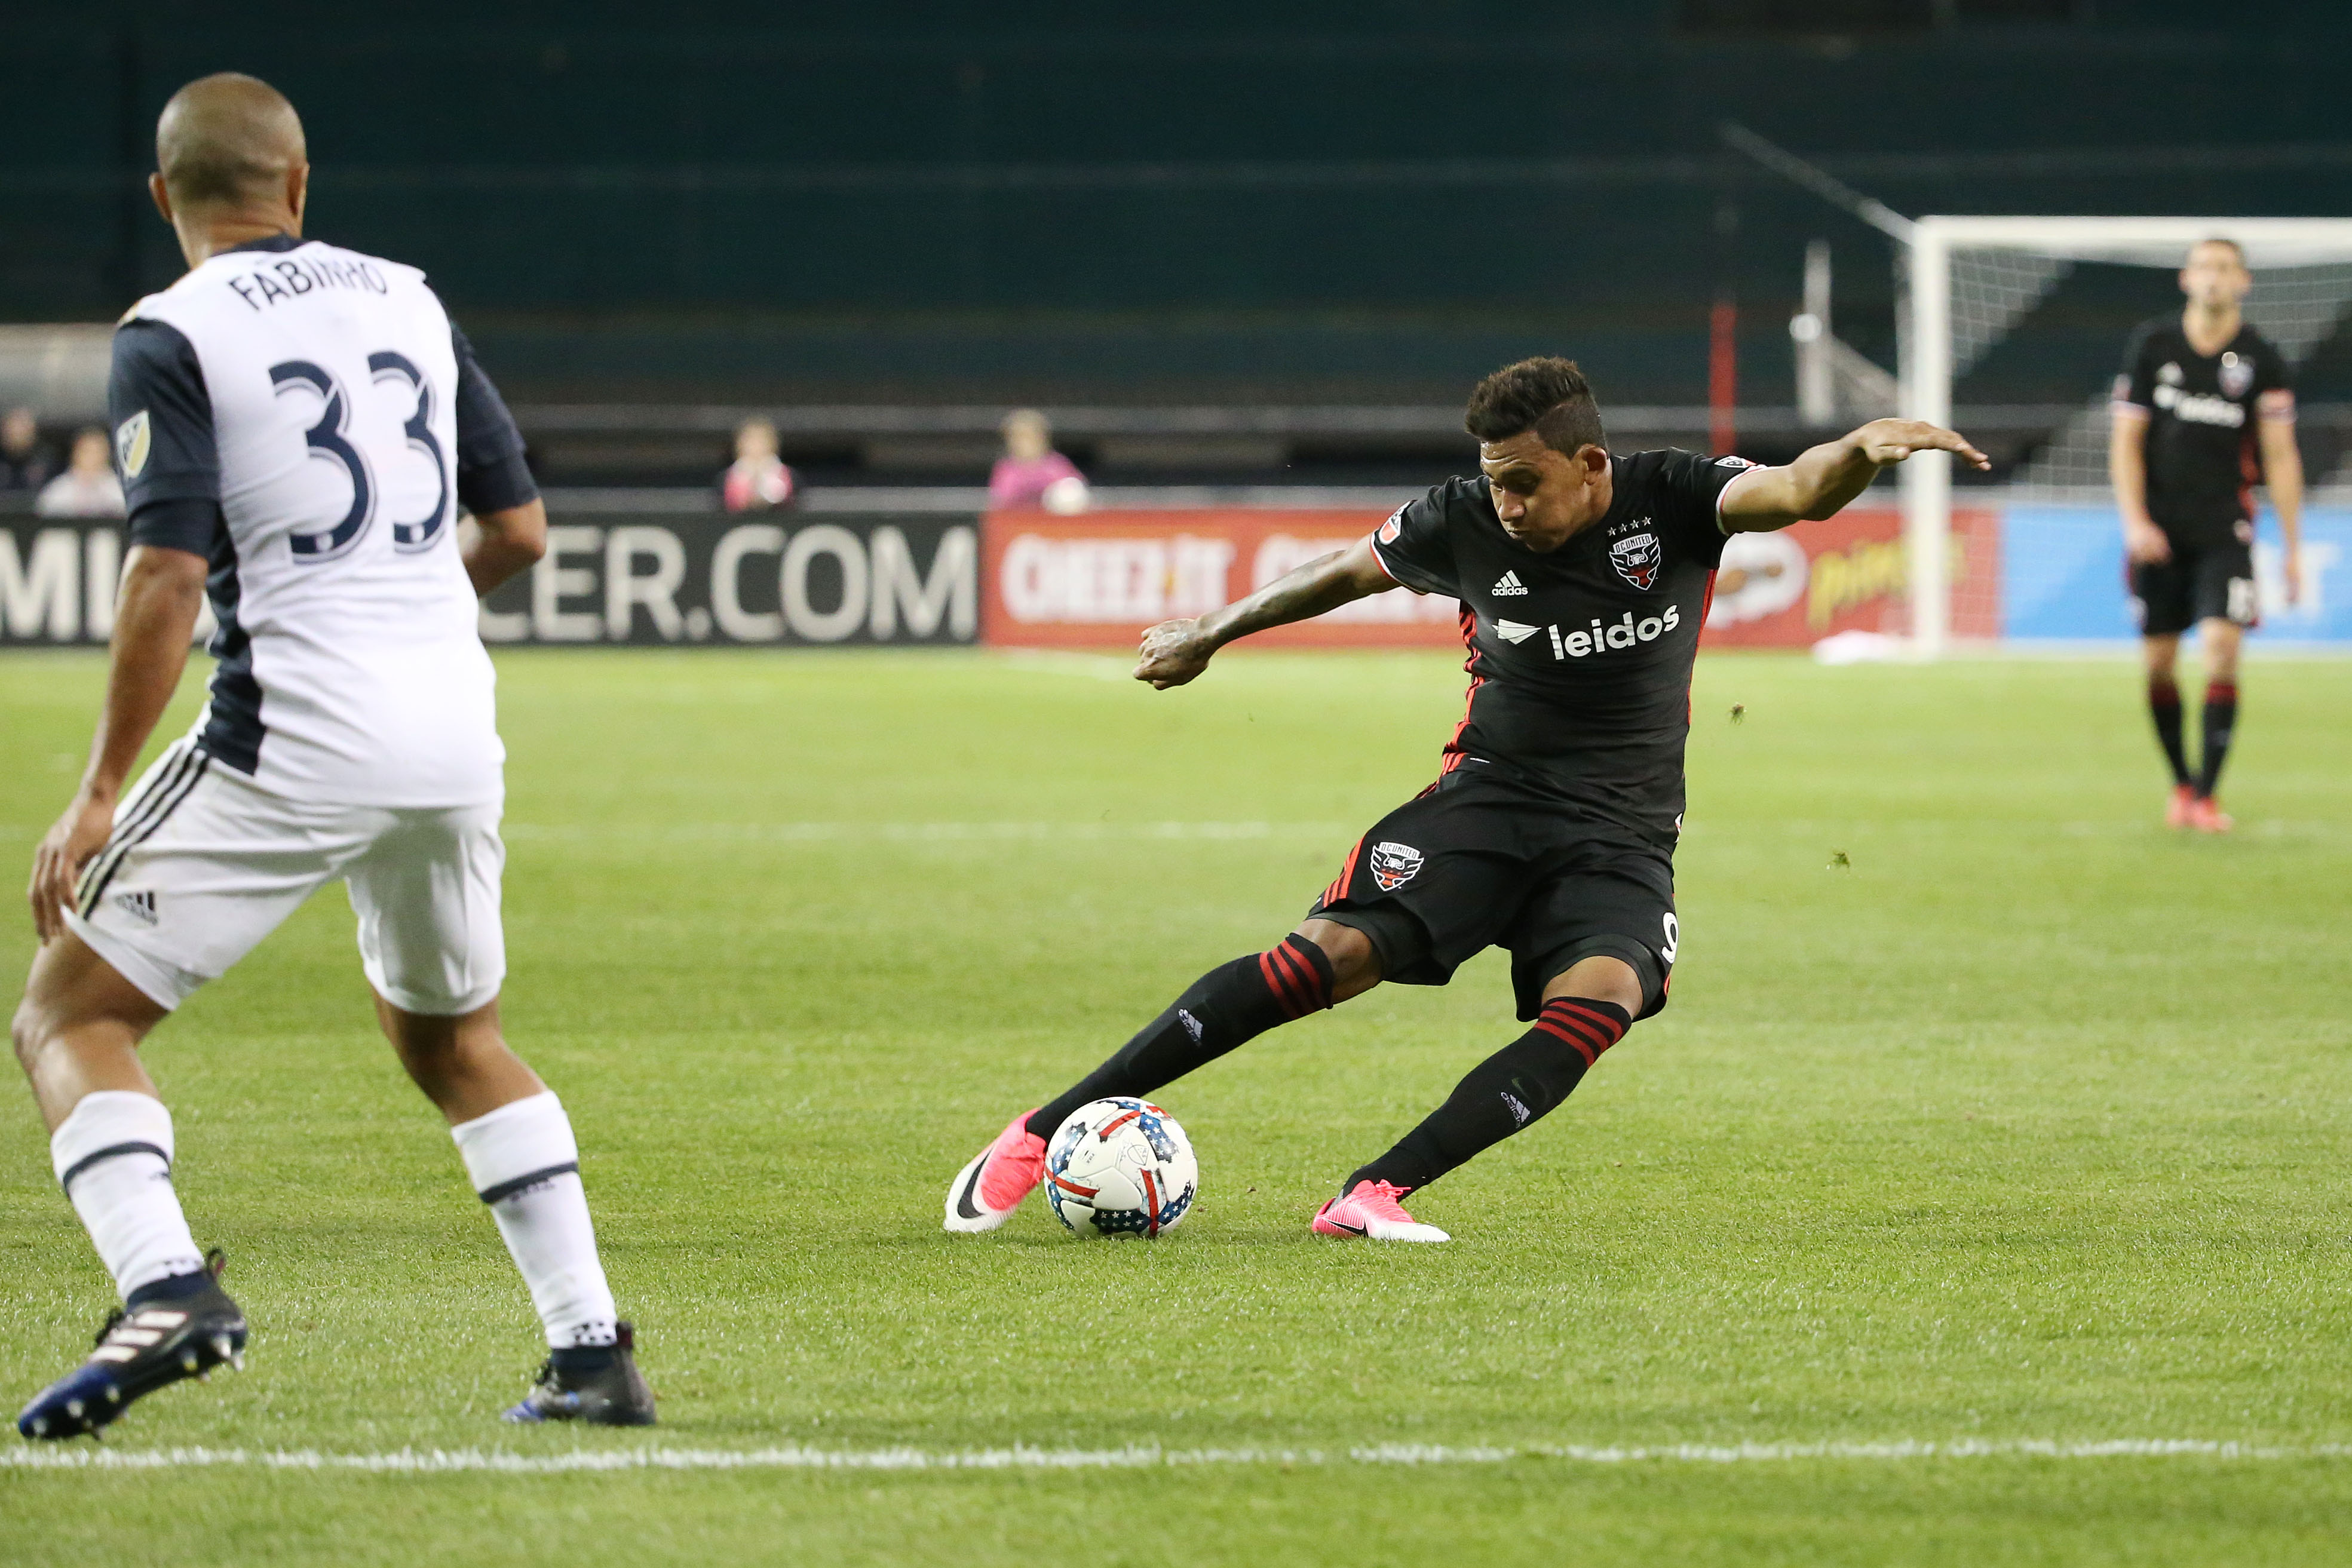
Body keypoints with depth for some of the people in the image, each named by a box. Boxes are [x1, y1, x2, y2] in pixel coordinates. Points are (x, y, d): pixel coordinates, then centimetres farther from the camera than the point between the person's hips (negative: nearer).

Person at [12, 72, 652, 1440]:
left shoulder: (173, 337, -4)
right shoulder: (409, 302, 13)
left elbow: (169, 575, -14)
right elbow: (519, 529, 14)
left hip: (296, 735, -5)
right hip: (456, 734, 5)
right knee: (452, 1035, 26)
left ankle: (166, 1282, -20)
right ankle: (594, 1351, 17)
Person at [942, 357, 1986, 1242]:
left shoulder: (1670, 501, -8)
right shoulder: (1465, 527, -4)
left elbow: (1796, 492, -27)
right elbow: (1347, 572, 15)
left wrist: (1861, 452, -50)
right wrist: (1210, 636, 27)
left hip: (1623, 836, 1)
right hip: (1490, 795, 0)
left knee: (1602, 997, -31)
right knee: (1335, 954, -21)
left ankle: (1375, 1193, -30)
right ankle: (1045, 1133, -18)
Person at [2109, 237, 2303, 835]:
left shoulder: (2261, 359, 0)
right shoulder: (2152, 344, 2)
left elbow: (2280, 457, 3)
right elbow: (2126, 441, 4)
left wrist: (2293, 548, 1)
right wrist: (2135, 521, -8)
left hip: (2225, 531, -1)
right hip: (2158, 531, 1)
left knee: (2222, 649, -16)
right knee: (2158, 663, 2)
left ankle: (2207, 794, -12)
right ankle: (2181, 783, 21)